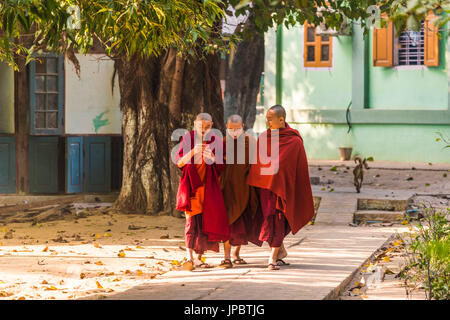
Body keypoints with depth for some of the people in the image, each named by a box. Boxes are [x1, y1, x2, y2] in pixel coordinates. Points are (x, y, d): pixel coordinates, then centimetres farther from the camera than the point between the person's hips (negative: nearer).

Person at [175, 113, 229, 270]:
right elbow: (179, 162, -4)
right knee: (192, 220, -13)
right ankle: (189, 257, -19)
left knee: (206, 221, 1)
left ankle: (198, 257, 12)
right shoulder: (188, 138, 0)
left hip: (209, 186, 2)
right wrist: (193, 152, -20)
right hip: (191, 185, -2)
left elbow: (222, 166, 4)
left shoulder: (216, 141, 3)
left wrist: (213, 159, -17)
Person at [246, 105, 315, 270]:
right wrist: (254, 185, 11)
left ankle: (273, 257, -2)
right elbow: (257, 163, 14)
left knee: (278, 220, -7)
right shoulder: (263, 138, 6)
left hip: (283, 185, -4)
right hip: (265, 184, 4)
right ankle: (281, 251, 26)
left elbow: (301, 168, -4)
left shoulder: (294, 141, -7)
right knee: (269, 218, 7)